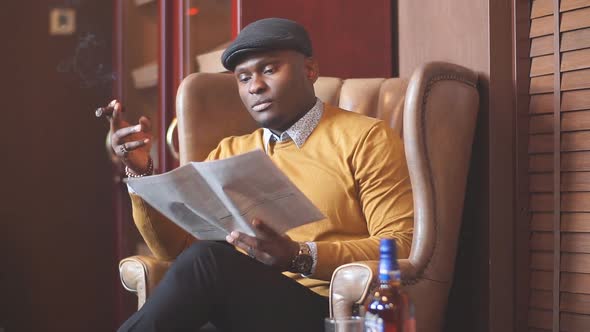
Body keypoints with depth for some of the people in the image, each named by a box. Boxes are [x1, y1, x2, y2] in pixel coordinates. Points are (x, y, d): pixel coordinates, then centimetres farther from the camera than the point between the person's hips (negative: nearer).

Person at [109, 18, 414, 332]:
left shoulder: (364, 139, 3)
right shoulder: (229, 155, 19)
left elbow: (402, 247, -6)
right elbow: (176, 247, 13)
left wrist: (299, 257, -19)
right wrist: (141, 171, -1)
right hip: (241, 304, 4)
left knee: (207, 259, -26)